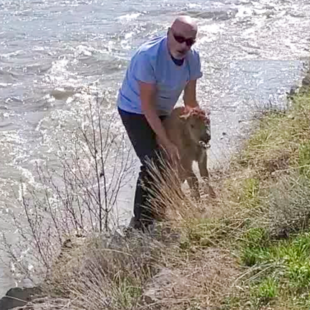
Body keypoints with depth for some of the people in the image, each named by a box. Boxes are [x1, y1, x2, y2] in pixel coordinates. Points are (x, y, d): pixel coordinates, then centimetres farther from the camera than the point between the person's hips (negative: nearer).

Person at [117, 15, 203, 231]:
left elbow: (190, 101, -4)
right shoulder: (148, 56, -34)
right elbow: (147, 105, -30)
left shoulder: (193, 58, -15)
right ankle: (141, 221, -4)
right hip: (135, 111, -7)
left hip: (163, 112, 7)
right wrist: (167, 143, -29)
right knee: (153, 164, -17)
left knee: (170, 162, 11)